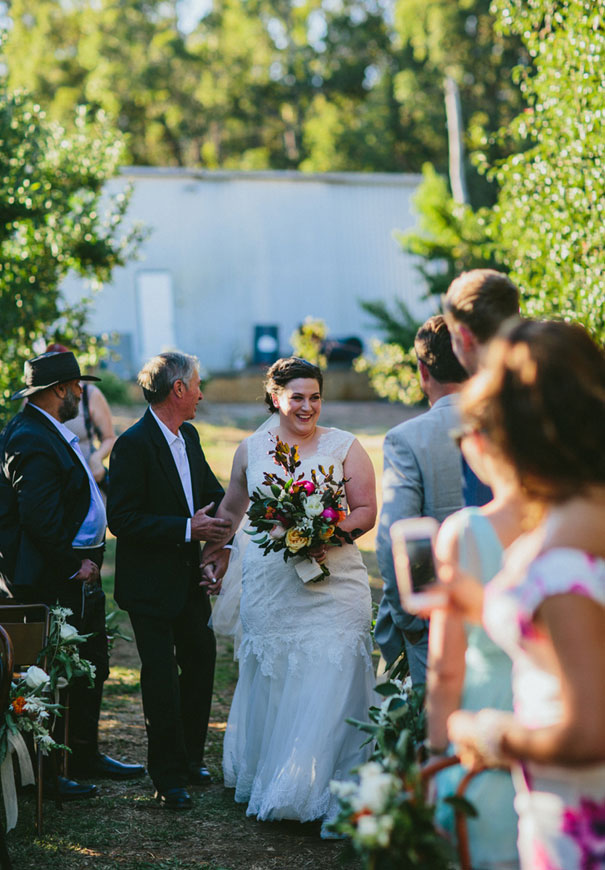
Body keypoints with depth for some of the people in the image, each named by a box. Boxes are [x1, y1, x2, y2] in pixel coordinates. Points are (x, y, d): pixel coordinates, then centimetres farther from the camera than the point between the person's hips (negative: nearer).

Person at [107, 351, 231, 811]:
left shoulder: (189, 436, 8)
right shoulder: (133, 444, -18)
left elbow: (212, 492, 19)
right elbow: (123, 519, -22)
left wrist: (219, 516, -2)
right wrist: (187, 529, -23)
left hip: (189, 577, 8)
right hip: (152, 585, -8)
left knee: (201, 661, 15)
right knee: (162, 678, -1)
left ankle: (191, 757, 32)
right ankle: (169, 776, 12)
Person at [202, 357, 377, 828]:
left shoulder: (345, 447, 1)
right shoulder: (251, 450, 7)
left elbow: (367, 510, -1)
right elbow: (232, 509, 22)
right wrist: (218, 551, 22)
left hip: (332, 587, -2)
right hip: (269, 589, 2)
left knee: (328, 683, -6)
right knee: (270, 684, 7)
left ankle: (321, 789, 3)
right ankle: (266, 779, 23)